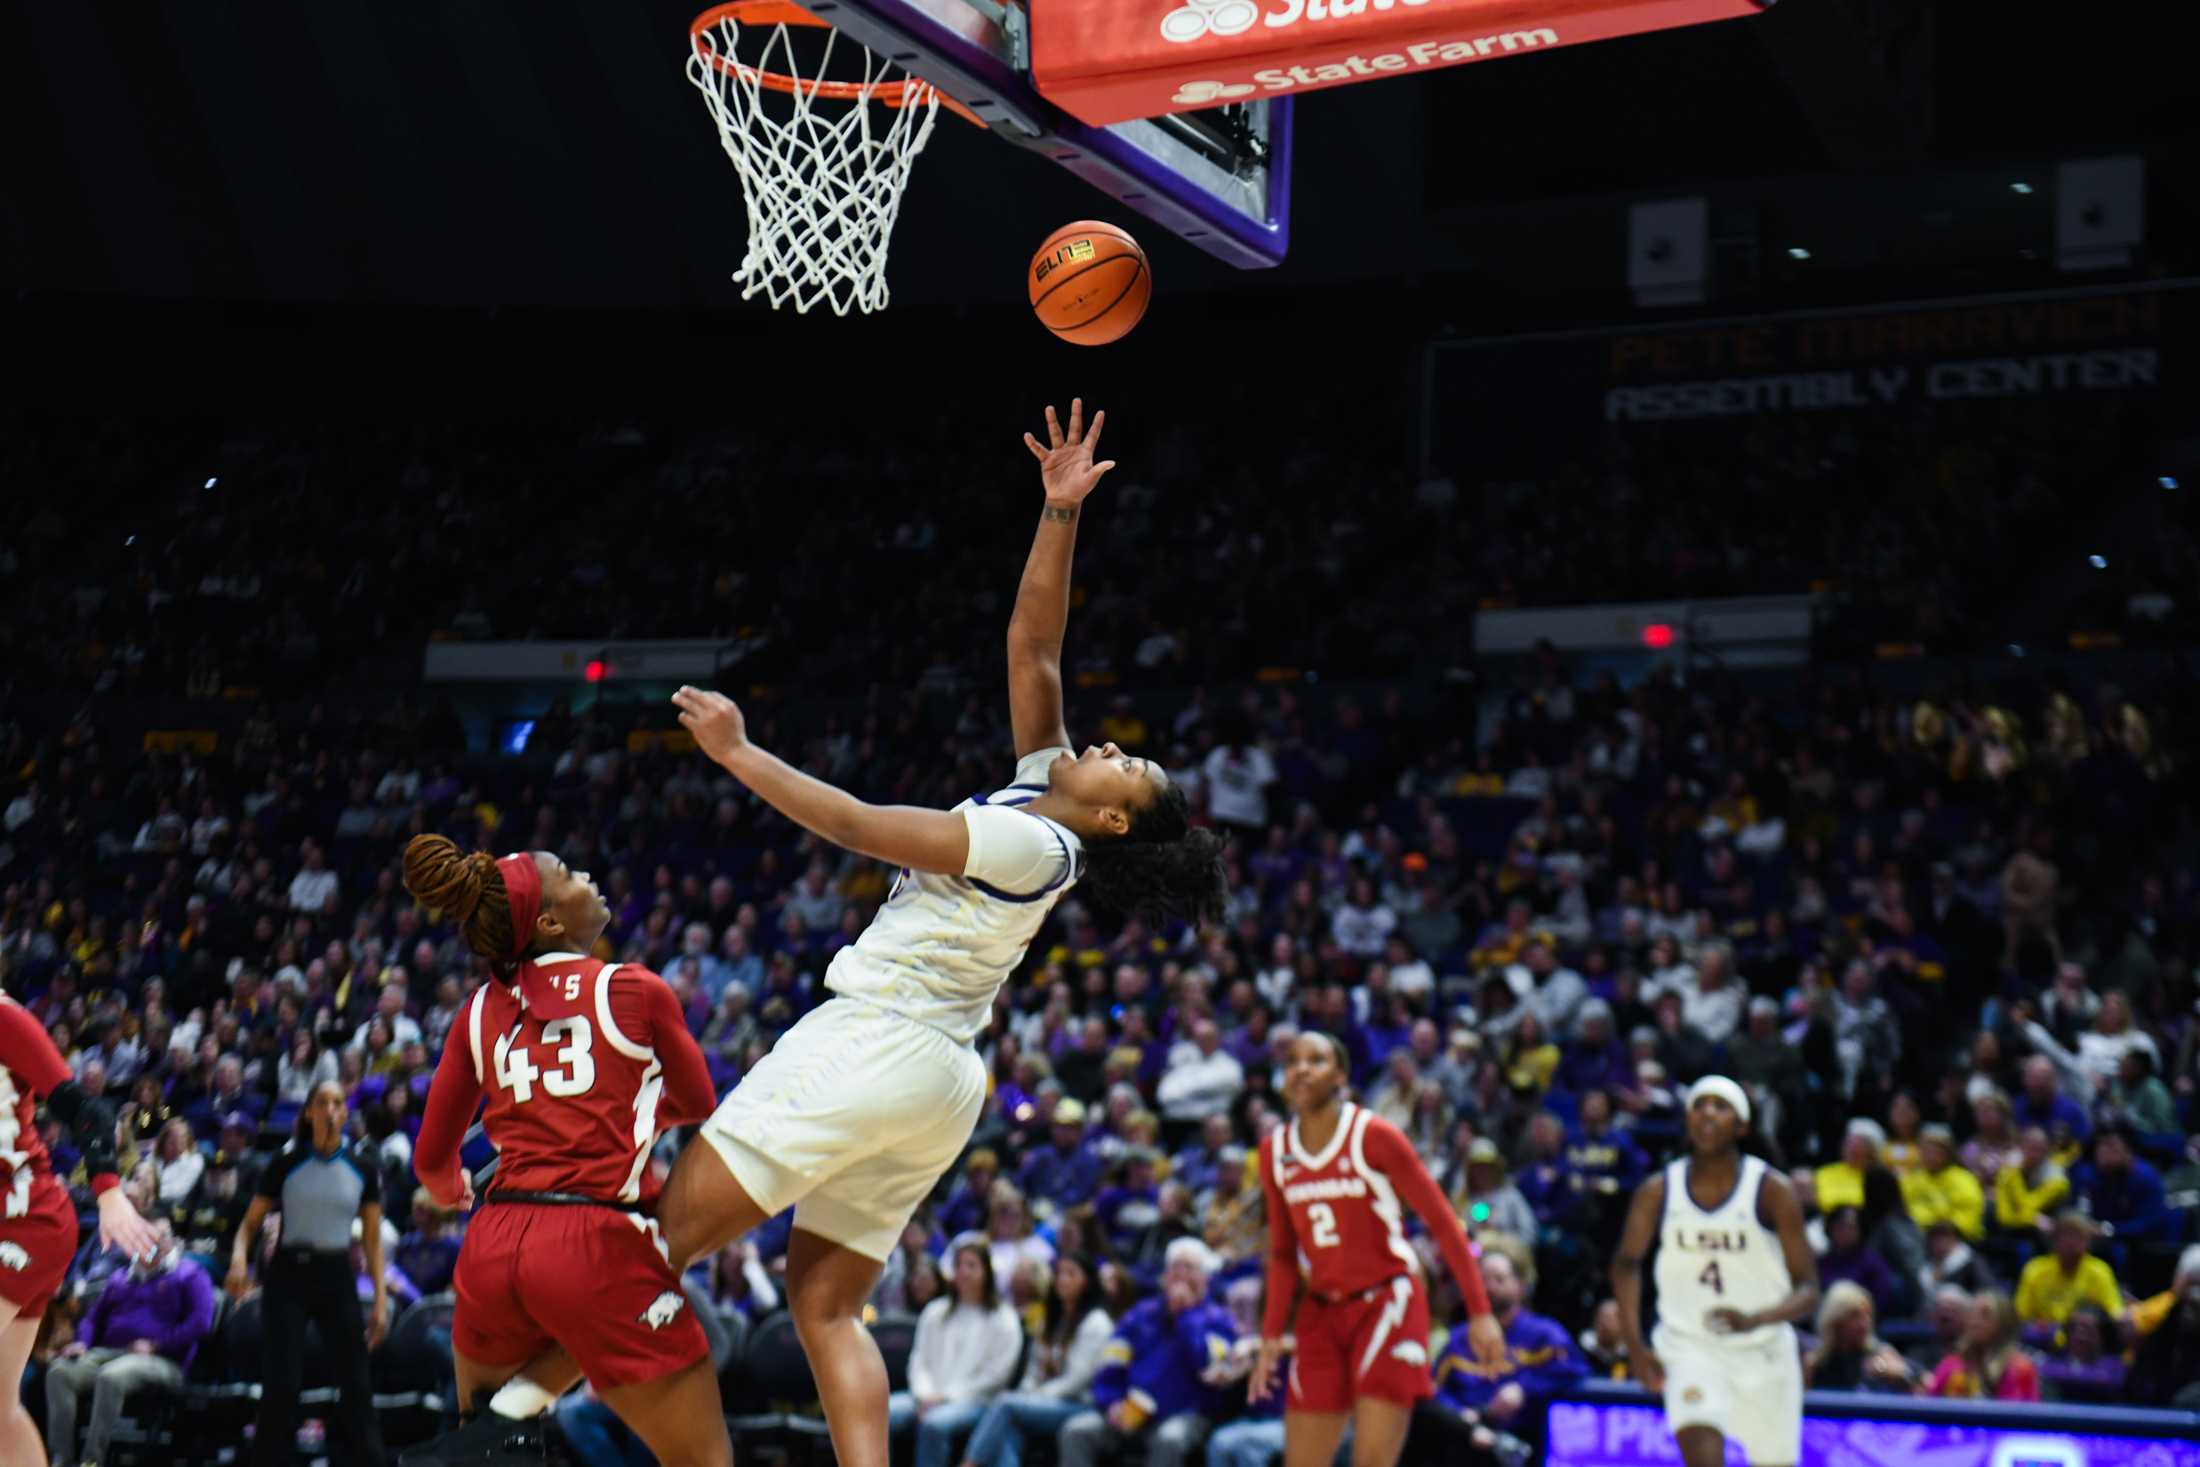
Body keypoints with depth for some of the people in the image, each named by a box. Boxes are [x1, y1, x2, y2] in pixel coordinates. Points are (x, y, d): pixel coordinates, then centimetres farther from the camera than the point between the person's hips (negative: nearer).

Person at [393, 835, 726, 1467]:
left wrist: (452, 1191, 39)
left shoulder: (480, 1012, 10)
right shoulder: (636, 990, 0)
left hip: (493, 1249, 5)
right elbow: (700, 1106, 17)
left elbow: (433, 1160, 16)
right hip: (599, 1248, -5)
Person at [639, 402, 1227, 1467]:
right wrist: (1060, 513, 10)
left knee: (663, 1235, -10)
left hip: (877, 1042, -10)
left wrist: (735, 752, -10)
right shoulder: (1037, 788, 11)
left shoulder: (1029, 842, -13)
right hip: (939, 1080, 10)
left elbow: (858, 827, -14)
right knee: (825, 1300, 10)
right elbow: (1031, 645, 14)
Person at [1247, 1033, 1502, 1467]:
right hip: (1320, 1312, 5)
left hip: (1386, 1304, -5)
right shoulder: (1275, 1150, 4)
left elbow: (1442, 1221, -9)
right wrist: (1272, 1334, 6)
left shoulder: (1374, 1136, -11)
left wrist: (1479, 1312, -12)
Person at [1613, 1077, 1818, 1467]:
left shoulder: (1772, 1191, -10)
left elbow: (1808, 1291, -11)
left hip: (1763, 1349, 1)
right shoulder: (1658, 1192, -5)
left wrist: (1754, 1320, -30)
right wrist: (1635, 1344, 2)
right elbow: (1626, 1264, 13)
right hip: (1690, 1345, -1)